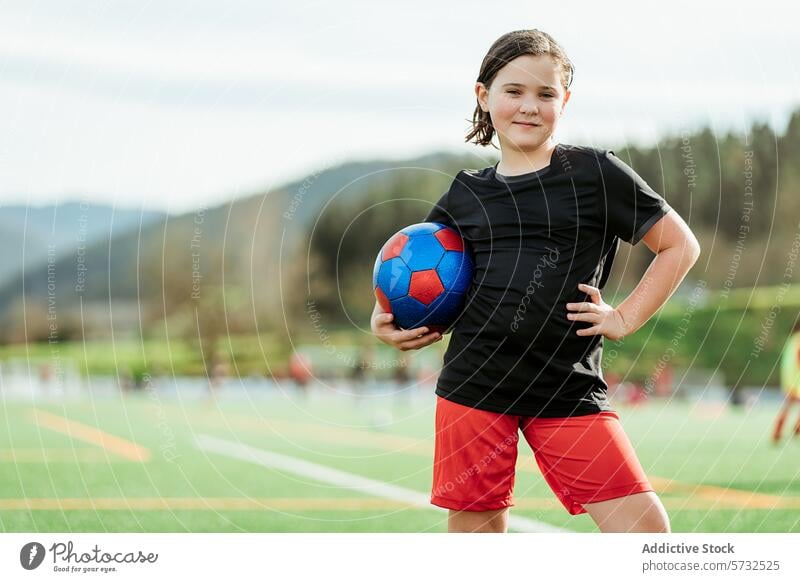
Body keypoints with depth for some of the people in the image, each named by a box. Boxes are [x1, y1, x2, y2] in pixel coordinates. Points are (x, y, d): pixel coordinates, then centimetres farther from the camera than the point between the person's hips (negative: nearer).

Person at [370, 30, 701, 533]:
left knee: (645, 527, -12)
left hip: (570, 388, -2)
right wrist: (390, 321, 1)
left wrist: (624, 318, -1)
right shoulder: (465, 195, 10)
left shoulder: (596, 173, 1)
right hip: (474, 382, 2)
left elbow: (680, 246, 6)